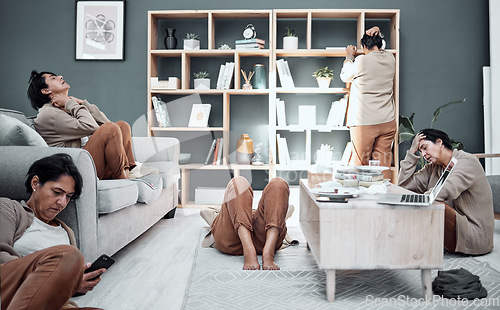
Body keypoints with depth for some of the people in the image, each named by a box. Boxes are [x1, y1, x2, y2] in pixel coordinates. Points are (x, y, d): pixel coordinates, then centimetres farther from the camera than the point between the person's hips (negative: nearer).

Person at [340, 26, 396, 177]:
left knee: (360, 164, 5)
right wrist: (377, 36, 23)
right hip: (388, 122, 5)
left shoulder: (362, 60, -9)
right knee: (383, 164, 9)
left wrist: (349, 56, 26)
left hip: (364, 123, -5)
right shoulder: (391, 59, 6)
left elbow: (345, 76, 11)